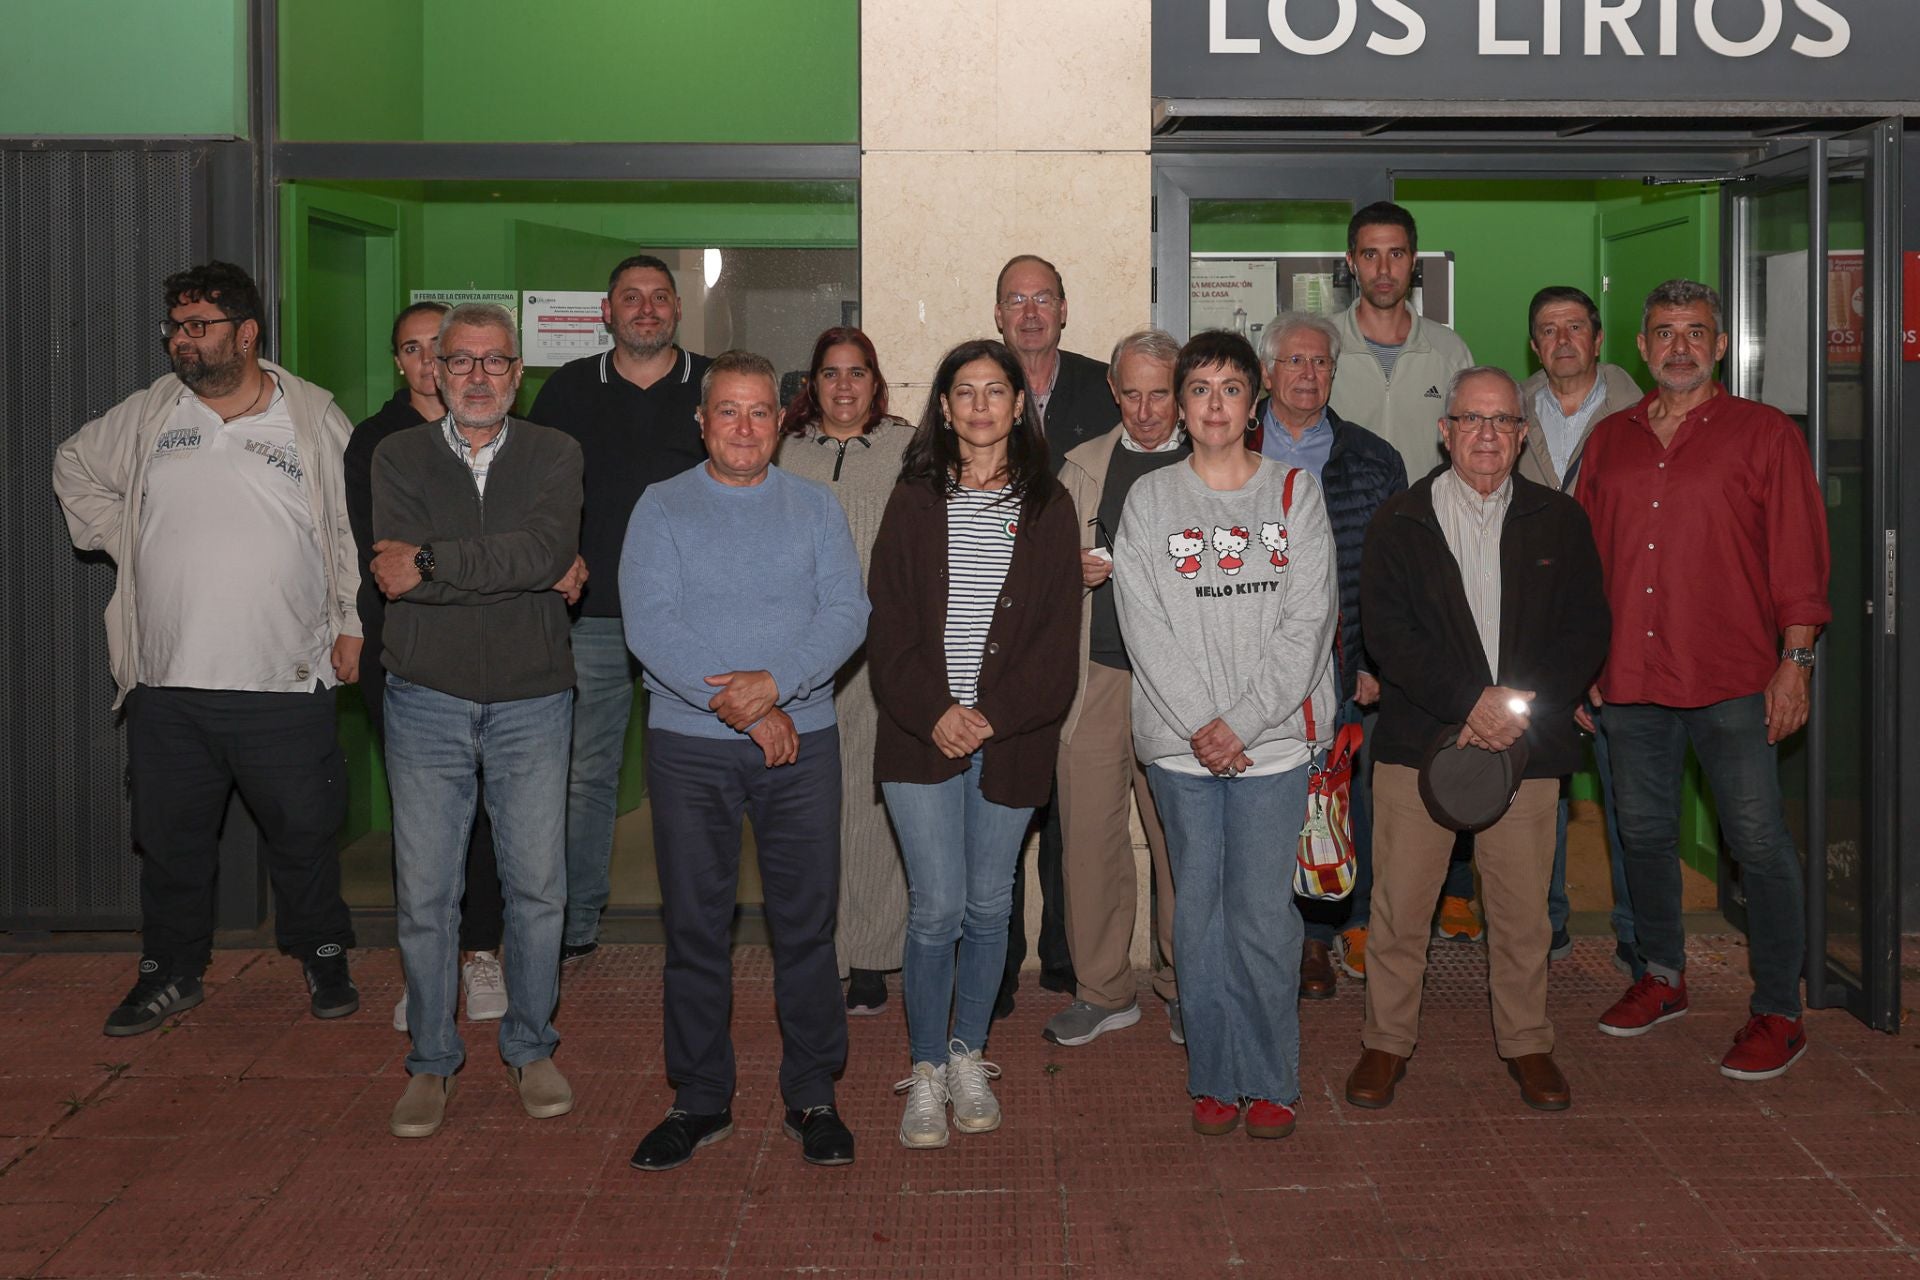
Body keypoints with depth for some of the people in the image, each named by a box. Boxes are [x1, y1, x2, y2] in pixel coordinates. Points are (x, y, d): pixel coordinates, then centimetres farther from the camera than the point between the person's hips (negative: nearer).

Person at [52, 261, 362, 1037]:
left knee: (304, 830, 6)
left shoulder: (314, 417, 0)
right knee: (172, 834, 11)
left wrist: (353, 624, -1)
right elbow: (75, 467, 25)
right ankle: (173, 971, 27)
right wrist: (119, 540, 13)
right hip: (168, 682, 3)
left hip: (286, 681, -2)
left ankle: (321, 957, 26)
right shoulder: (148, 415, 7)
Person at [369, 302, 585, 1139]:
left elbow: (548, 548, -17)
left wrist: (430, 564, -18)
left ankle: (530, 1049, 24)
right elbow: (395, 570, -13)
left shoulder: (553, 456, 4)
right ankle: (432, 1062, 18)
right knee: (424, 895, 3)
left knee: (537, 886, 6)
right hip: (426, 701, 0)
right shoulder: (401, 457, 3)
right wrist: (536, 573, -14)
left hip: (530, 702, 0)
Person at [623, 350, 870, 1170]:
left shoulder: (815, 509, 8)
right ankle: (699, 1100, 17)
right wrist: (735, 703, -16)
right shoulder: (662, 508, 4)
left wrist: (776, 683, -19)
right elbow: (648, 624, -8)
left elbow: (847, 614, -3)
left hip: (803, 741, 1)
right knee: (694, 924, 5)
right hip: (688, 744, 0)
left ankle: (812, 1095, 16)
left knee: (806, 920, 3)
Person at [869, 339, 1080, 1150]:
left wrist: (994, 715, -10)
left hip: (1011, 739, 1)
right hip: (921, 736, -1)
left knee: (989, 904, 8)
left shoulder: (1047, 506, 6)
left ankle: (969, 1058, 24)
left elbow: (1058, 631, 1)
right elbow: (888, 622, 1)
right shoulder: (914, 500, 6)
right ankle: (926, 1073, 7)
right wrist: (933, 713, -12)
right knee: (937, 907, -6)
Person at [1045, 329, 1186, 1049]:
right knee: (1089, 839, 2)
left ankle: (1181, 986, 18)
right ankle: (1103, 991, 15)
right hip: (1097, 676, 2)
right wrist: (1075, 571, -4)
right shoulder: (1082, 466, 13)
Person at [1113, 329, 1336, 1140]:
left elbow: (1306, 623, -2)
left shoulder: (1295, 494, 6)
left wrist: (1240, 722, -10)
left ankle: (1271, 1081, 12)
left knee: (1264, 913, -2)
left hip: (1273, 738, -1)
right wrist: (1198, 725, -11)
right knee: (1200, 911, 5)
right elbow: (1146, 628, -1)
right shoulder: (1149, 501, 7)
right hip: (1179, 741, 1)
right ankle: (1215, 1078, 16)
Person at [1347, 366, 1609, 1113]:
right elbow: (1385, 632, -5)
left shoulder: (1560, 522, 10)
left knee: (1523, 910, 6)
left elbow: (1586, 631, 5)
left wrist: (1522, 705, -10)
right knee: (1400, 904, 1)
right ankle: (1387, 1040, 17)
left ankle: (1526, 1044, 22)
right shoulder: (1399, 523, 5)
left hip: (1527, 745, 1)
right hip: (1418, 742, -1)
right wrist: (1471, 701, -14)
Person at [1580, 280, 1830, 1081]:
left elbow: (1798, 557, -3)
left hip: (1732, 681, -4)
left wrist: (1794, 661, -9)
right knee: (1644, 833, 13)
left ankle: (1778, 1013, 8)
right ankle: (1662, 978, 30)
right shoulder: (1610, 442, 12)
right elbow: (1587, 558, 16)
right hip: (1631, 679, 4)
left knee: (1759, 844, -1)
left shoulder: (1764, 434, 1)